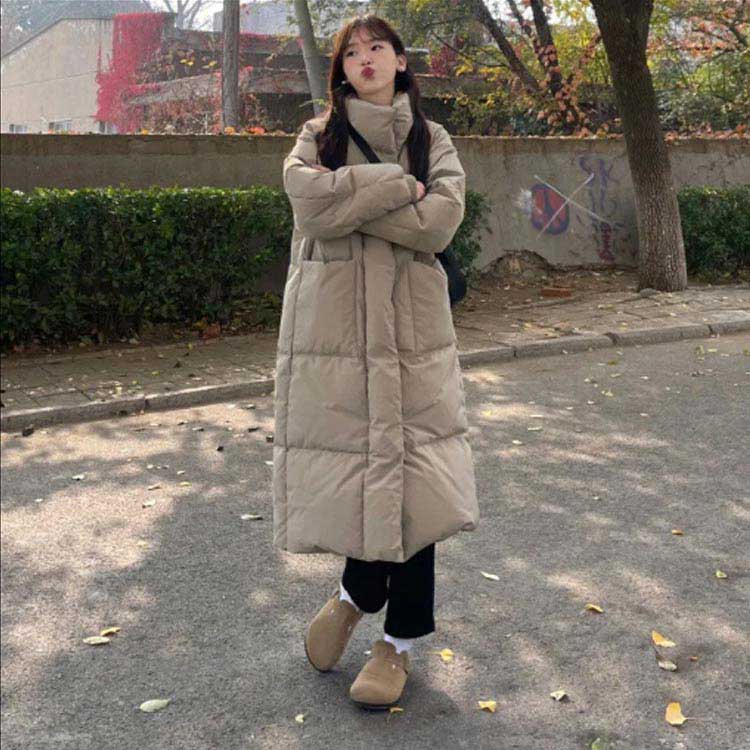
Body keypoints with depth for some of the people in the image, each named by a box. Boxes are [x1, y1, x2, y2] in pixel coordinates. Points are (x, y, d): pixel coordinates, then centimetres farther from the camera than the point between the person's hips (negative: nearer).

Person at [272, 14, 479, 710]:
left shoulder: (432, 140, 12)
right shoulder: (318, 135, 10)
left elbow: (439, 222, -7)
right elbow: (309, 196, -13)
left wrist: (353, 196, -8)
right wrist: (397, 186, -9)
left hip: (410, 326, 1)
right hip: (332, 324, 0)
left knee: (408, 473, -1)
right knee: (353, 468, 1)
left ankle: (400, 639, 14)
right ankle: (358, 593, 30)